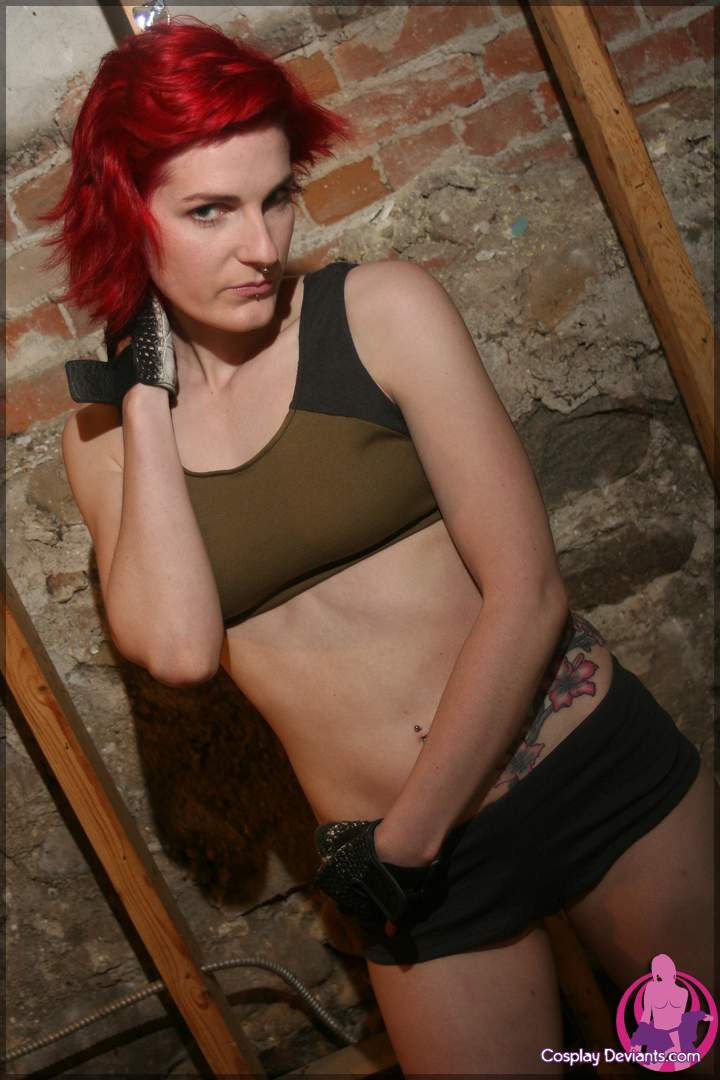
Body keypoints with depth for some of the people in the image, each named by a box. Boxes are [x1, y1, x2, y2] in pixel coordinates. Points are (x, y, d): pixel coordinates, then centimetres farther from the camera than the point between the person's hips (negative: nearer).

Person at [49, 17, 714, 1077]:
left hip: (597, 764, -1)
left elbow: (527, 594, -14)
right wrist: (145, 398, -12)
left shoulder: (381, 310, -10)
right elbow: (178, 648, -18)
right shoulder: (106, 433, 0)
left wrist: (403, 841, -12)